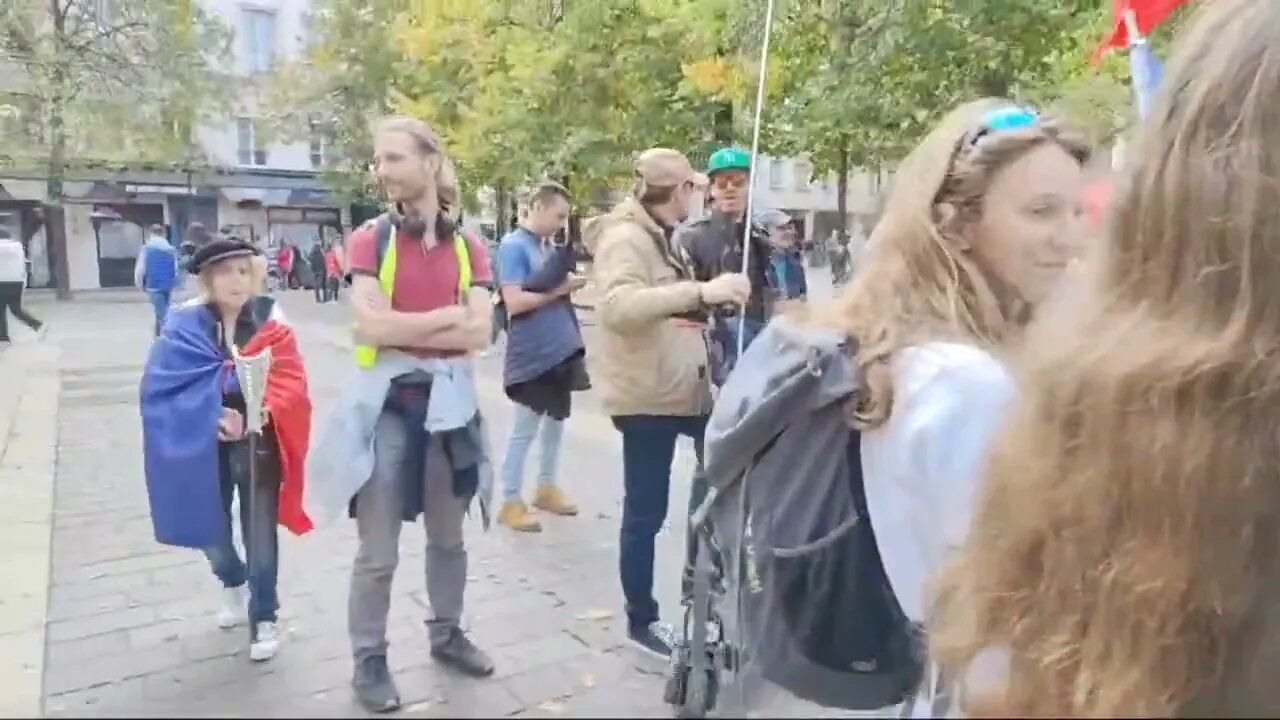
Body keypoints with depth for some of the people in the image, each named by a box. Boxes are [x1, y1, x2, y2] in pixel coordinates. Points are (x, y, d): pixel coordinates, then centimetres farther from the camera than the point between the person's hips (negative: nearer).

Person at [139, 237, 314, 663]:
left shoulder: (270, 322, -4)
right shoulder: (184, 325, -3)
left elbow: (290, 383, -12)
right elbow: (162, 387, -10)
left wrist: (261, 412, -31)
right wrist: (211, 414, -24)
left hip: (258, 444, -1)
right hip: (205, 445, 1)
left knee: (260, 535, 1)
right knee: (210, 531, 13)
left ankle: (264, 619, 22)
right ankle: (232, 583, 46)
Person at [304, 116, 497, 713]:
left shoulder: (469, 247, 3)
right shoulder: (369, 239, -4)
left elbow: (479, 333, -8)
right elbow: (370, 325, -16)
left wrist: (404, 331, -13)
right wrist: (448, 314, -11)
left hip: (448, 401, 3)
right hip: (384, 404, -3)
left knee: (448, 536, 18)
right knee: (377, 550, 5)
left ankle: (446, 634, 37)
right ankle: (369, 660, 22)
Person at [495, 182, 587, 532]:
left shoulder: (550, 244, 9)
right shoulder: (513, 246, -13)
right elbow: (514, 302, -21)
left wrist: (570, 283, -3)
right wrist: (558, 290, -18)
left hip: (561, 349, 8)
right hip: (532, 355, -8)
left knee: (556, 421, 17)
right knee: (524, 431, 2)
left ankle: (546, 488, 33)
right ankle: (511, 502, 14)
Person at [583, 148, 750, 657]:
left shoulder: (662, 237, 17)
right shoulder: (626, 238, -15)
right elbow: (618, 307, -34)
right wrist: (700, 291, -40)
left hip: (683, 390, 9)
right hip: (647, 397, -9)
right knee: (645, 513, 2)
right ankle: (642, 620, 18)